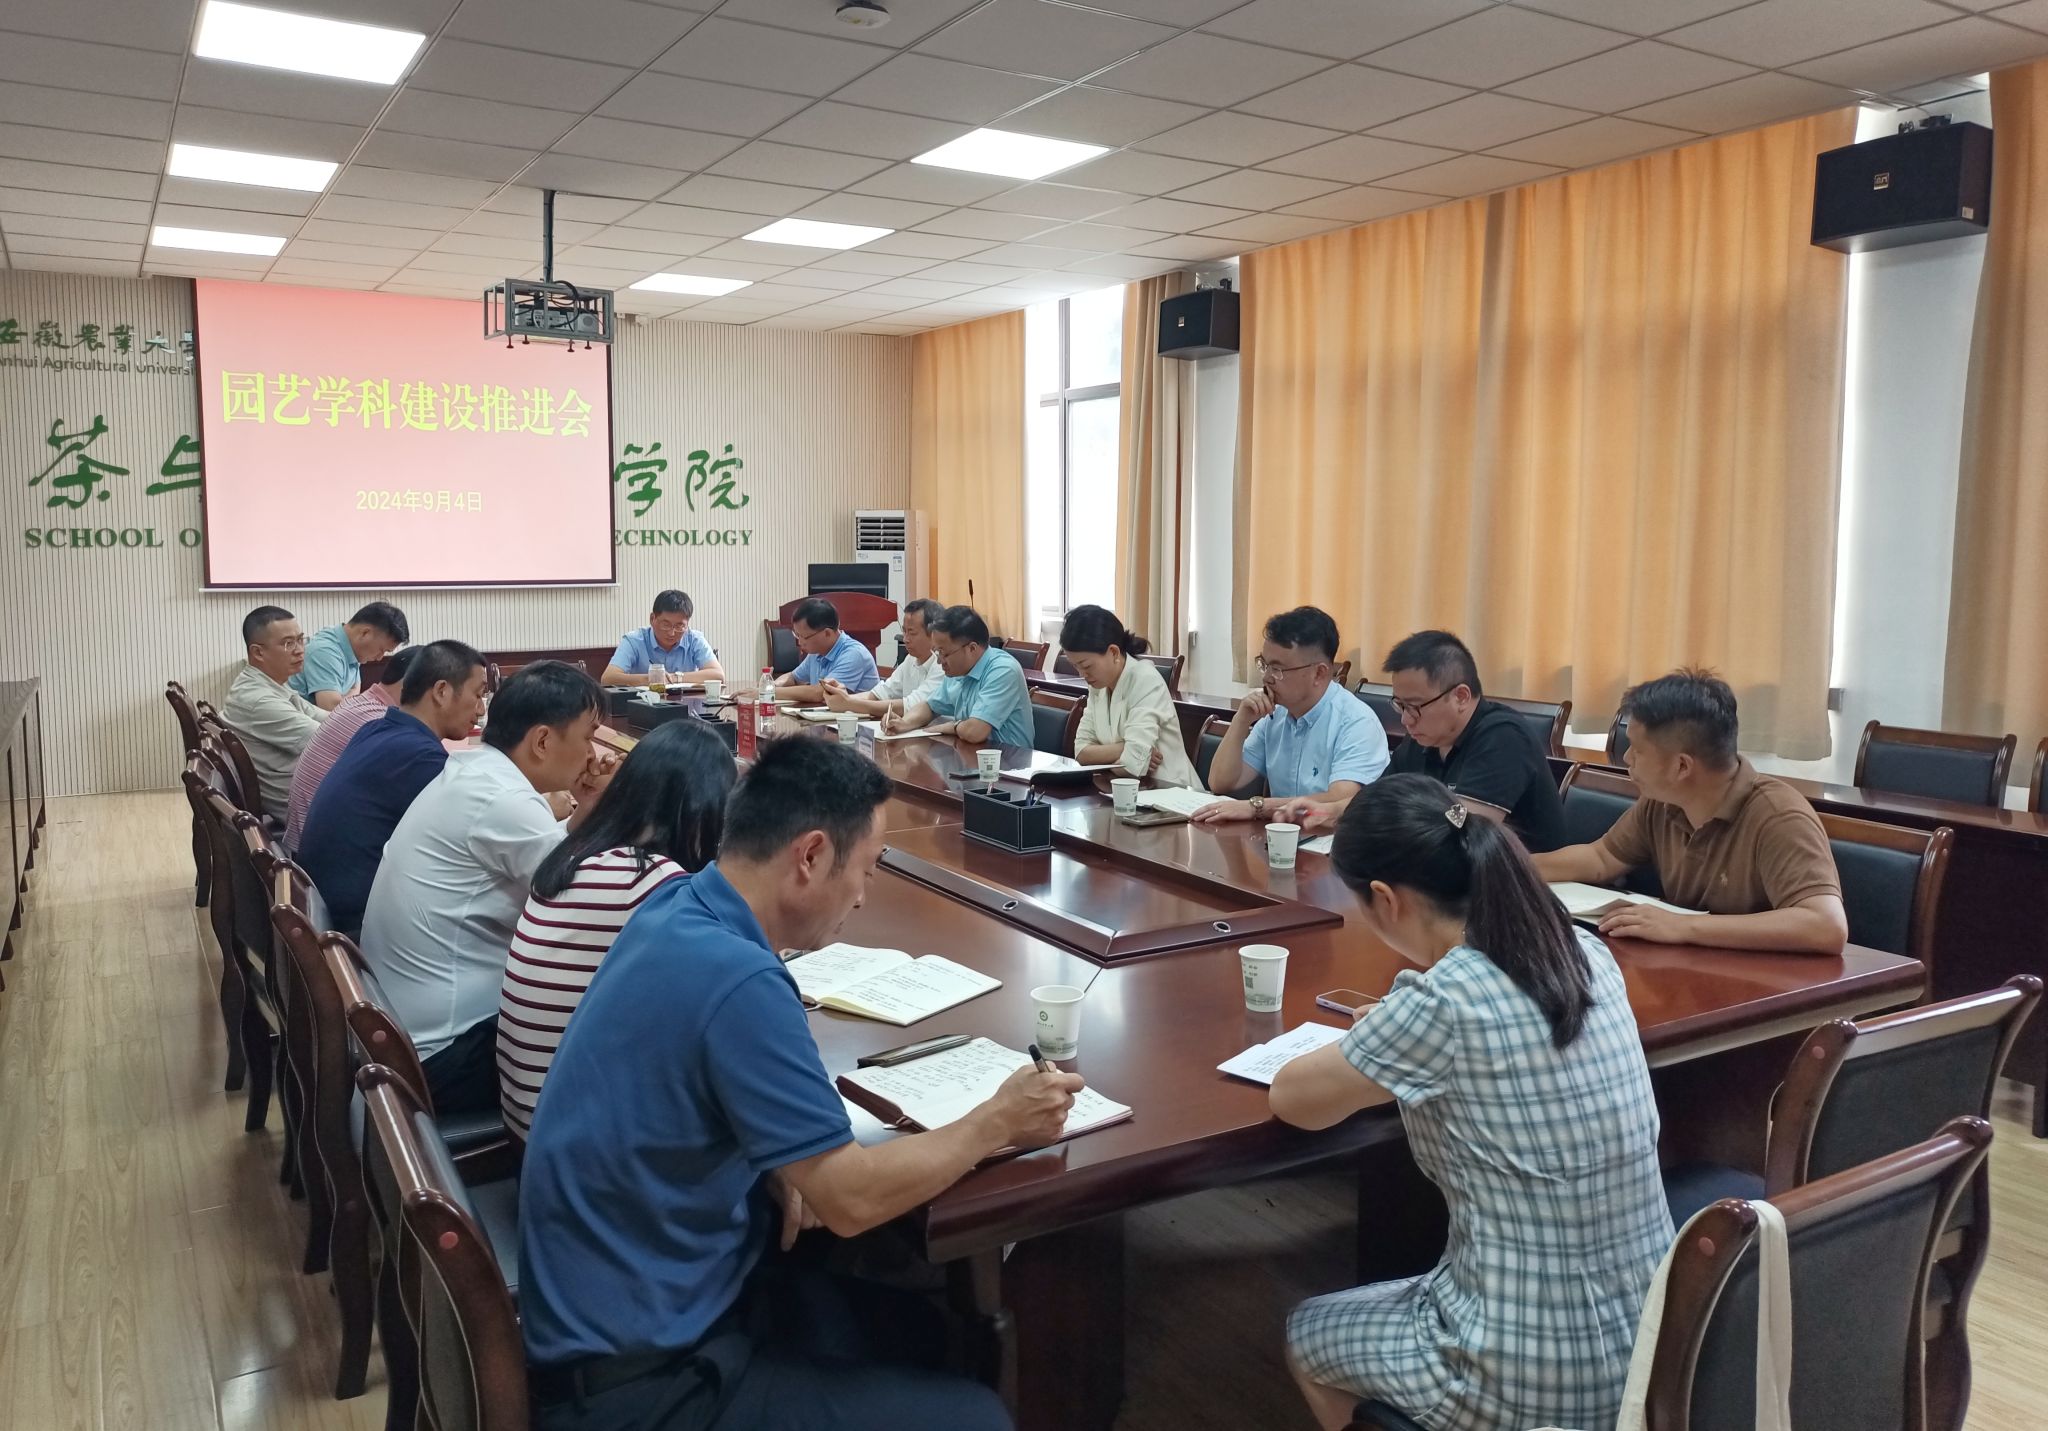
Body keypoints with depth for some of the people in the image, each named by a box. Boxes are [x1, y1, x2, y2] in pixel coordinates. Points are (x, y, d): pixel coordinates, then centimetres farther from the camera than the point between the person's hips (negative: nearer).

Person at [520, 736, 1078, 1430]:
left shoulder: (679, 907, -2)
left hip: (645, 1294, 9)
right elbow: (853, 1198, -22)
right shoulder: (736, 979, -29)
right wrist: (995, 1125, -7)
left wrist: (783, 1166, -2)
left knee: (935, 1330, 13)